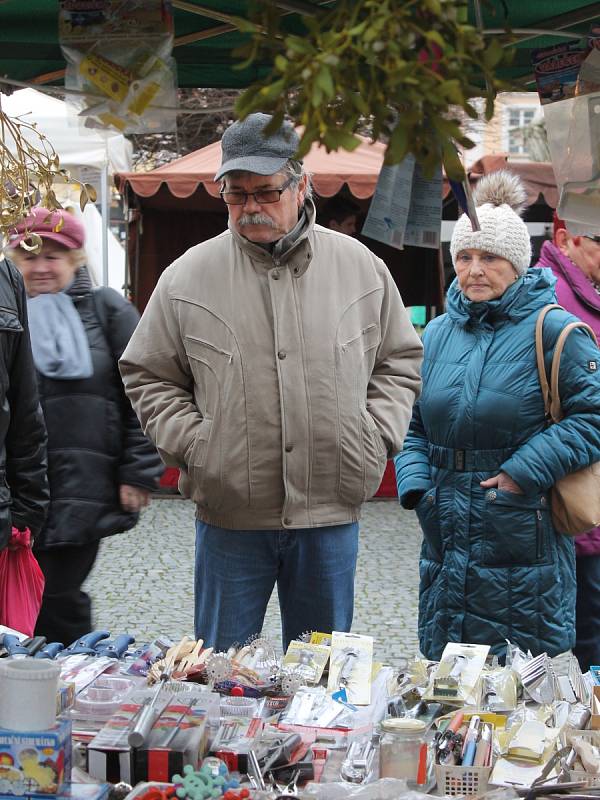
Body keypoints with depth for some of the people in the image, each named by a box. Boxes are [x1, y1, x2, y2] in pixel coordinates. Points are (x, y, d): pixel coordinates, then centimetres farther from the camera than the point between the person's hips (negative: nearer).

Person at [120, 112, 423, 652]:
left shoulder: (360, 267, 3)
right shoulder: (189, 276, -1)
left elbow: (400, 362, 13)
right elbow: (148, 375, 7)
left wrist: (377, 435, -1)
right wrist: (191, 443, -6)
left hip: (331, 509, 1)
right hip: (230, 512, -1)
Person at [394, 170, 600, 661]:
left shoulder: (553, 332, -7)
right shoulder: (437, 334, 11)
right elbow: (412, 425, 18)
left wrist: (524, 472, -17)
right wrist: (416, 486, 1)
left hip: (522, 542, -5)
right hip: (446, 535, 6)